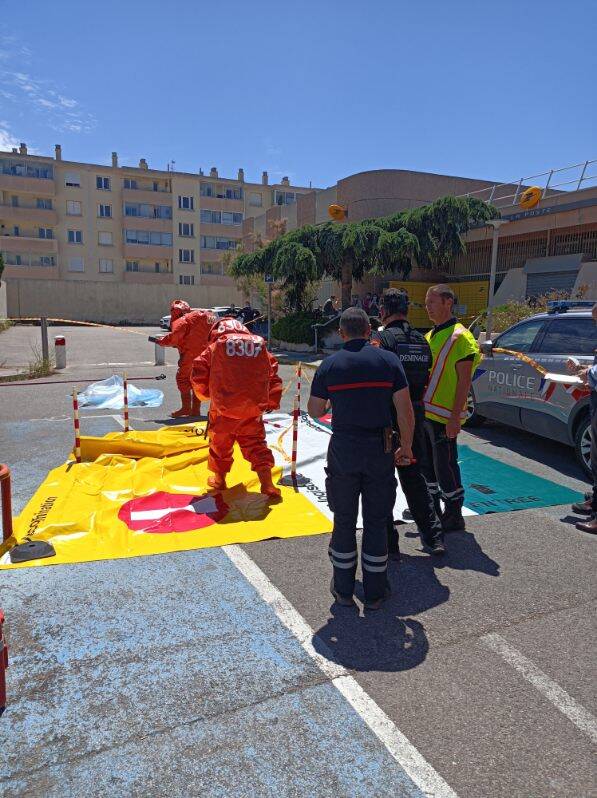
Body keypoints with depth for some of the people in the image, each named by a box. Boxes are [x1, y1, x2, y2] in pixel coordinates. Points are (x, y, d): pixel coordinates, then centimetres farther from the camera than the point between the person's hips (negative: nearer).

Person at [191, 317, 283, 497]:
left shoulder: (214, 348, 1)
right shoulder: (260, 346, 9)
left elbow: (199, 375, 1)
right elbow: (273, 377, 8)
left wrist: (204, 393, 20)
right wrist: (273, 402, 17)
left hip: (224, 408, -2)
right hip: (254, 409, 2)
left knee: (221, 442, 18)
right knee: (255, 442, 13)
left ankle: (219, 478, 34)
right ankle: (267, 482, 4)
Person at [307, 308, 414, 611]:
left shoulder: (329, 364, -3)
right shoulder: (388, 360, -3)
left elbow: (314, 411, 3)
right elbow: (405, 410, -4)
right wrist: (406, 447, 6)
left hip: (343, 450, 0)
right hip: (380, 450, 0)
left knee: (344, 521, 13)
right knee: (376, 522, 12)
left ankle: (343, 589, 25)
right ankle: (375, 592, 23)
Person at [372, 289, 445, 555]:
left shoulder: (380, 338, -12)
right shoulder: (421, 340, 8)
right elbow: (426, 380, 9)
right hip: (415, 415, 6)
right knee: (413, 476, 19)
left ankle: (388, 541, 14)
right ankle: (434, 537, 20)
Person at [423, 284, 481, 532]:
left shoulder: (460, 337, -12)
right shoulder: (430, 336, 14)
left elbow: (464, 381, -16)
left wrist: (455, 417, -21)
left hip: (444, 416, -9)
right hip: (424, 413, 9)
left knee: (445, 466, 0)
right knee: (427, 464, 18)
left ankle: (453, 517, 14)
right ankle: (431, 509, 33)